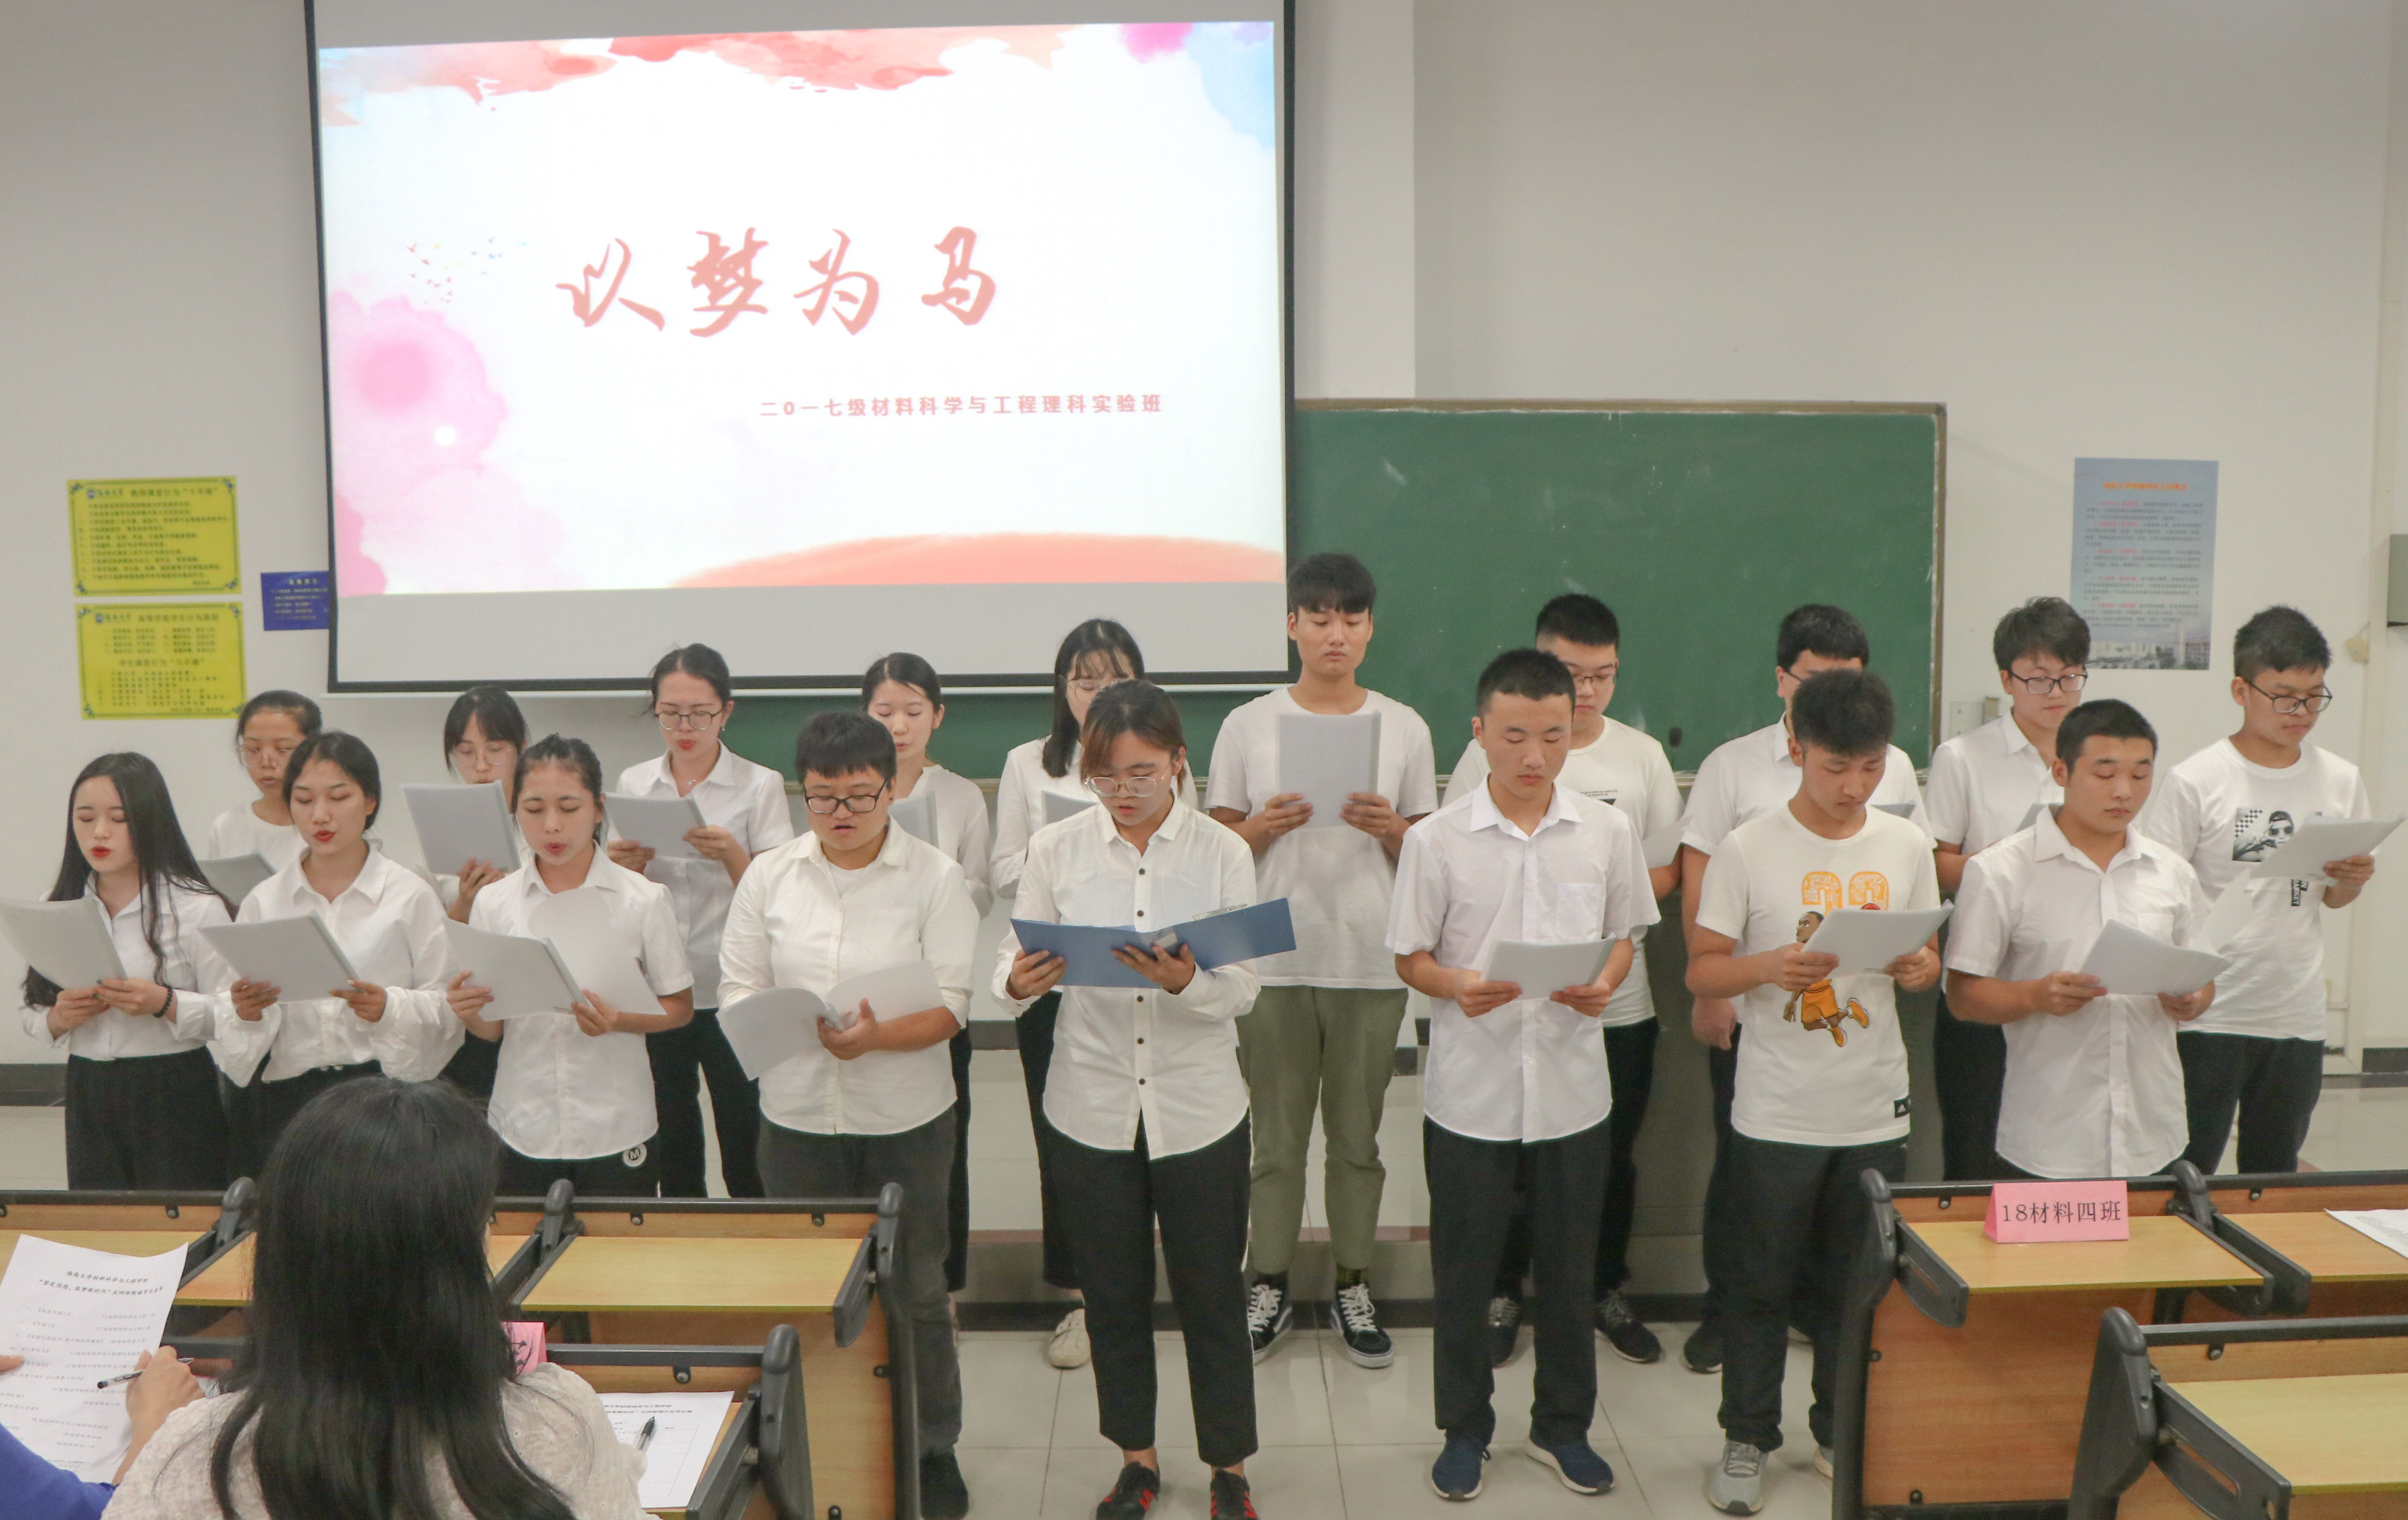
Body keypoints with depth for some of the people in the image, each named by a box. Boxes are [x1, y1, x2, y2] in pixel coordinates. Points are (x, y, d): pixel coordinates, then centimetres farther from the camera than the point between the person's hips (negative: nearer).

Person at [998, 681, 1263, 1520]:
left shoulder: (1223, 853, -5)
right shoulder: (1056, 849, -3)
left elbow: (1243, 987, -9)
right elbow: (1013, 963, -3)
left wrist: (1188, 981, -31)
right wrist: (1019, 984, -26)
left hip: (1198, 1109, -1)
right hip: (1093, 1107, 1)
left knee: (1213, 1294, 10)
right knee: (1113, 1294, 15)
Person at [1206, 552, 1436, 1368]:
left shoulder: (1404, 727, 5)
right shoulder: (1248, 726, 2)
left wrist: (1388, 828, -12)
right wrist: (1265, 827, -15)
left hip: (1371, 959, 1)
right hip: (1273, 959, -1)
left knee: (1358, 1136, 10)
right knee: (1277, 1137, 8)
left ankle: (1352, 1287, 24)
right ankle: (1271, 1286, 22)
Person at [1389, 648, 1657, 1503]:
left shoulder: (1607, 832, -1)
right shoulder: (1436, 840, -8)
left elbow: (1624, 935, 9)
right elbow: (1410, 957, -1)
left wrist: (1605, 983, -13)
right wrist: (1457, 987, -22)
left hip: (1573, 1089, 2)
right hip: (1470, 1092, -2)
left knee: (1569, 1271, 15)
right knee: (1463, 1273, 11)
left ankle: (1562, 1427, 35)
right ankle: (1464, 1429, 31)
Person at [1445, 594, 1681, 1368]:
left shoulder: (1643, 756, 4)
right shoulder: (1490, 752, -5)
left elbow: (1668, 871, 6)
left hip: (1619, 1000, 3)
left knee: (1613, 1156, 15)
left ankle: (1609, 1291, 33)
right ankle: (1503, 1295, 26)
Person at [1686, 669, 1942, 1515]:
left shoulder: (1906, 847, 3)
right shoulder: (1748, 850, -9)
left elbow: (1928, 957, 11)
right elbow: (1700, 970, -6)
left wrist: (1920, 967, -12)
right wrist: (1769, 967, -25)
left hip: (1876, 1111, 3)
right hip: (1776, 1114, -3)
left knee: (1860, 1285, 15)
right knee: (1764, 1285, 8)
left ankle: (1843, 1433, 34)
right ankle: (1747, 1438, 25)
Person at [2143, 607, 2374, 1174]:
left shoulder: (2340, 781, 5)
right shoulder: (2196, 781, -9)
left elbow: (2331, 898, 16)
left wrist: (2353, 879, -7)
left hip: (2298, 1014, 4)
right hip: (2209, 1013, -4)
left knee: (2275, 1174, 16)